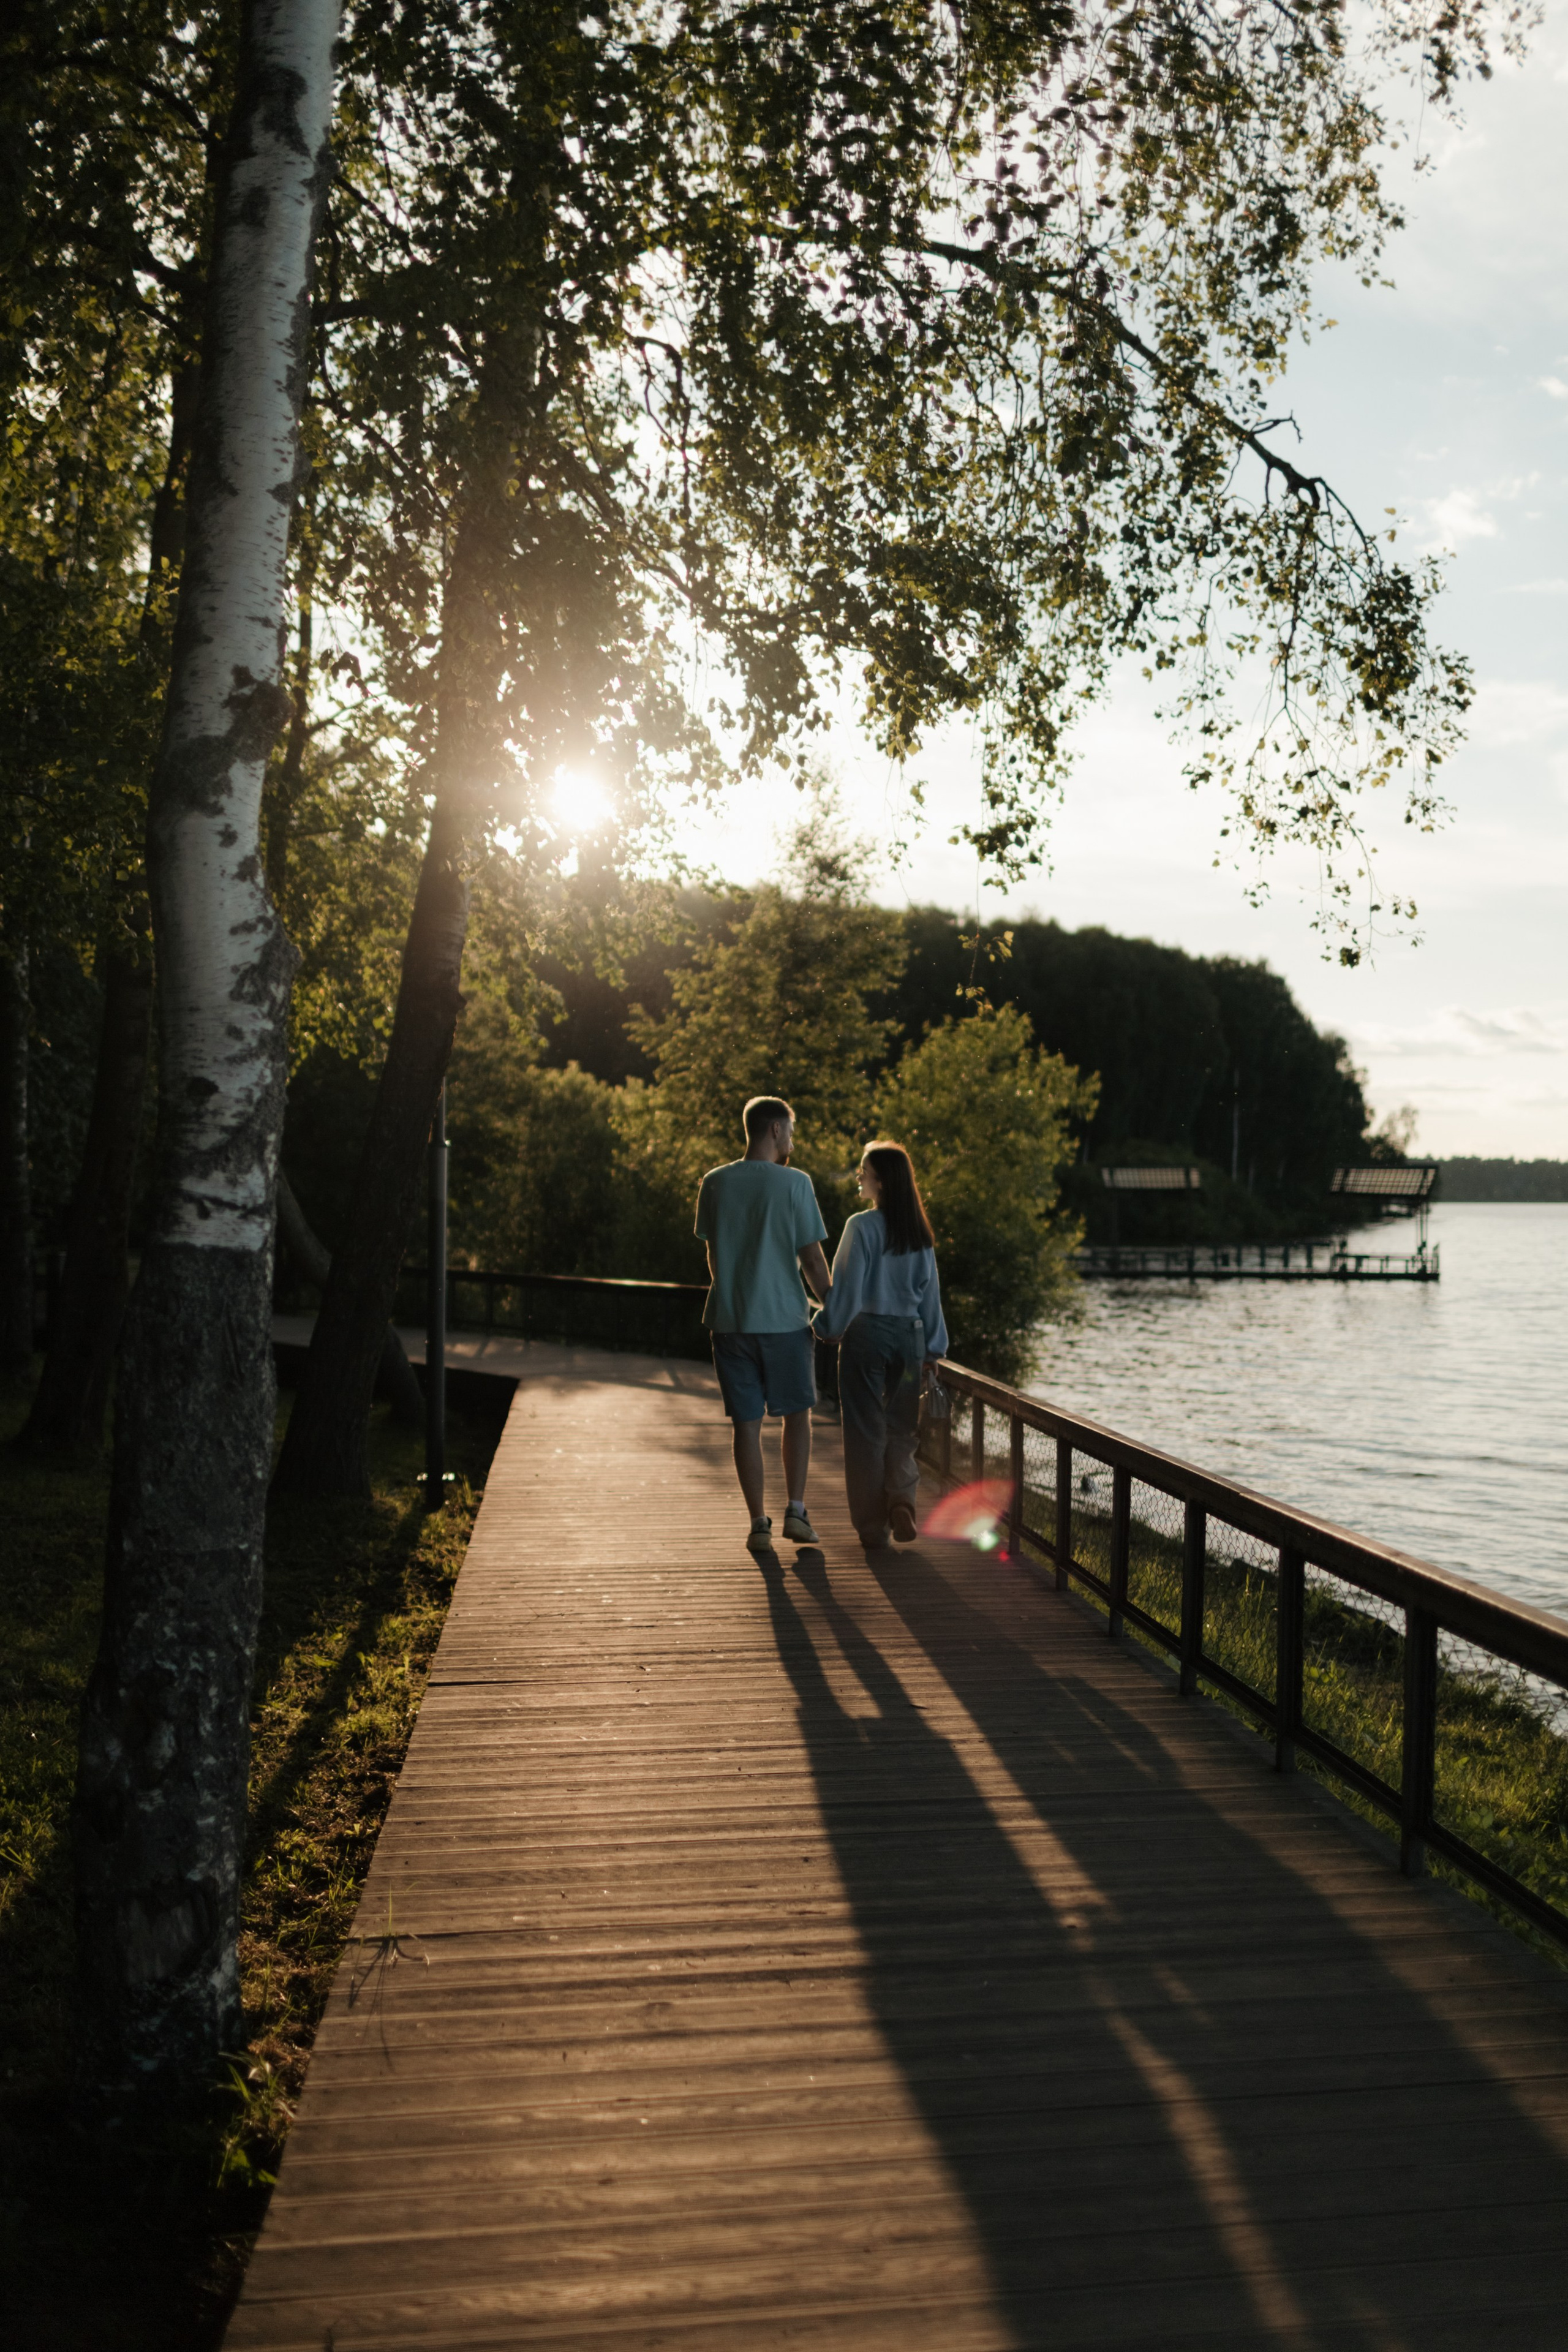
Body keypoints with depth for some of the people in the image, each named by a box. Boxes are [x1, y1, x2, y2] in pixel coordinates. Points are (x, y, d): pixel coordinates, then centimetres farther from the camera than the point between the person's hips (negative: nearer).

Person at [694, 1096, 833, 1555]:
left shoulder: (714, 1184, 3)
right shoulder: (794, 1182, -7)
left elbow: (712, 1254, 11)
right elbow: (812, 1257, -6)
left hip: (729, 1321, 2)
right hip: (786, 1318, -2)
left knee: (747, 1423, 7)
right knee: (796, 1413, 15)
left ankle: (759, 1525, 10)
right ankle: (795, 1511, 11)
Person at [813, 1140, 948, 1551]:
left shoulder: (862, 1226, -12)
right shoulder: (920, 1232, 4)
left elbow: (847, 1288, -12)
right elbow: (930, 1293, 8)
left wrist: (827, 1328, 3)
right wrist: (933, 1348, 14)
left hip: (867, 1334, -4)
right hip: (909, 1336, 4)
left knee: (866, 1430, 6)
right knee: (900, 1427, 16)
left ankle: (873, 1528, 10)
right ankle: (901, 1498, -5)